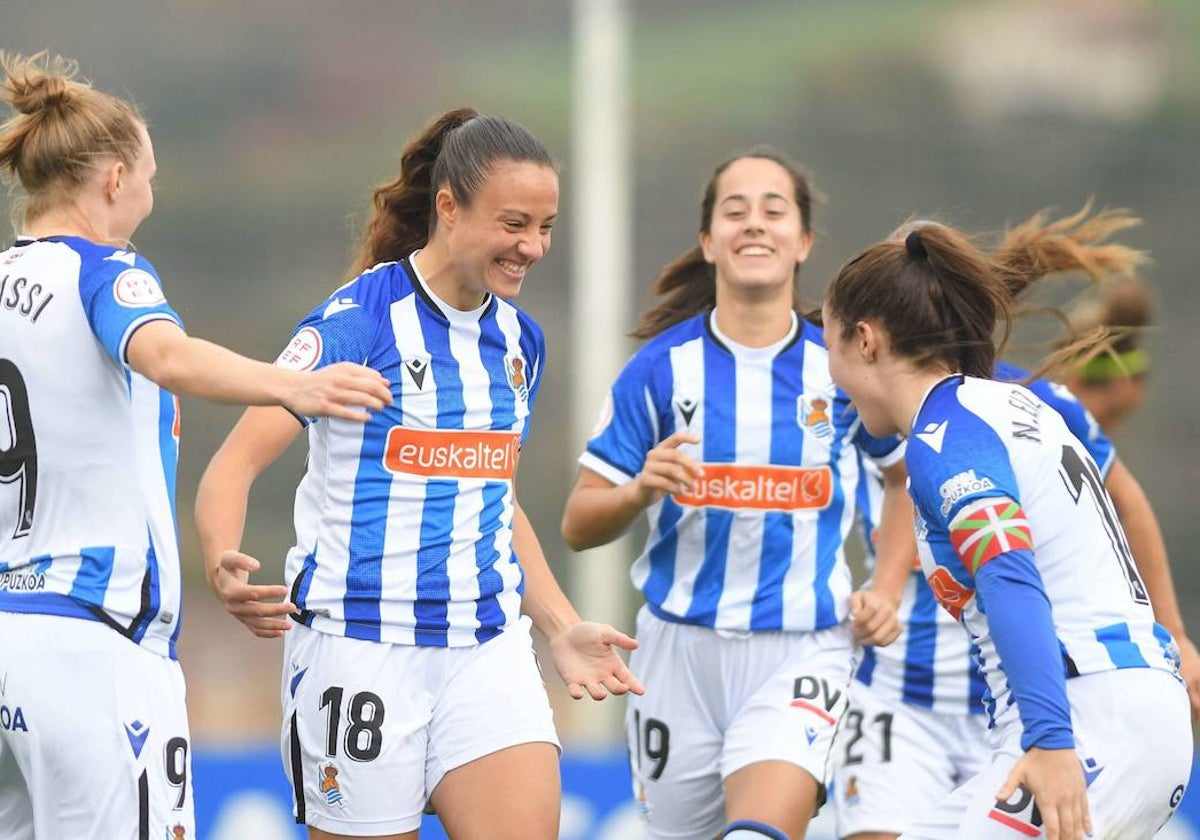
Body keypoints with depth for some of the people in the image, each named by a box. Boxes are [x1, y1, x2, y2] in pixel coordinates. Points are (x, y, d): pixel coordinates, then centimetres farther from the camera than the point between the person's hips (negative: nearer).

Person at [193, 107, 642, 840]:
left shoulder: (520, 340, 11)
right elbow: (237, 462, -14)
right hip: (361, 641, -5)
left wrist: (563, 628, 17)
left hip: (489, 648, 5)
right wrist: (225, 565, -33)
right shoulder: (358, 320, -10)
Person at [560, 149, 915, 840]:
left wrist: (886, 593, 7)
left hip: (804, 648, -2)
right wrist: (642, 489, -18)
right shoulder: (662, 367, -1)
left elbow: (911, 475, 18)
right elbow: (579, 525, 2)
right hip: (683, 648, 2)